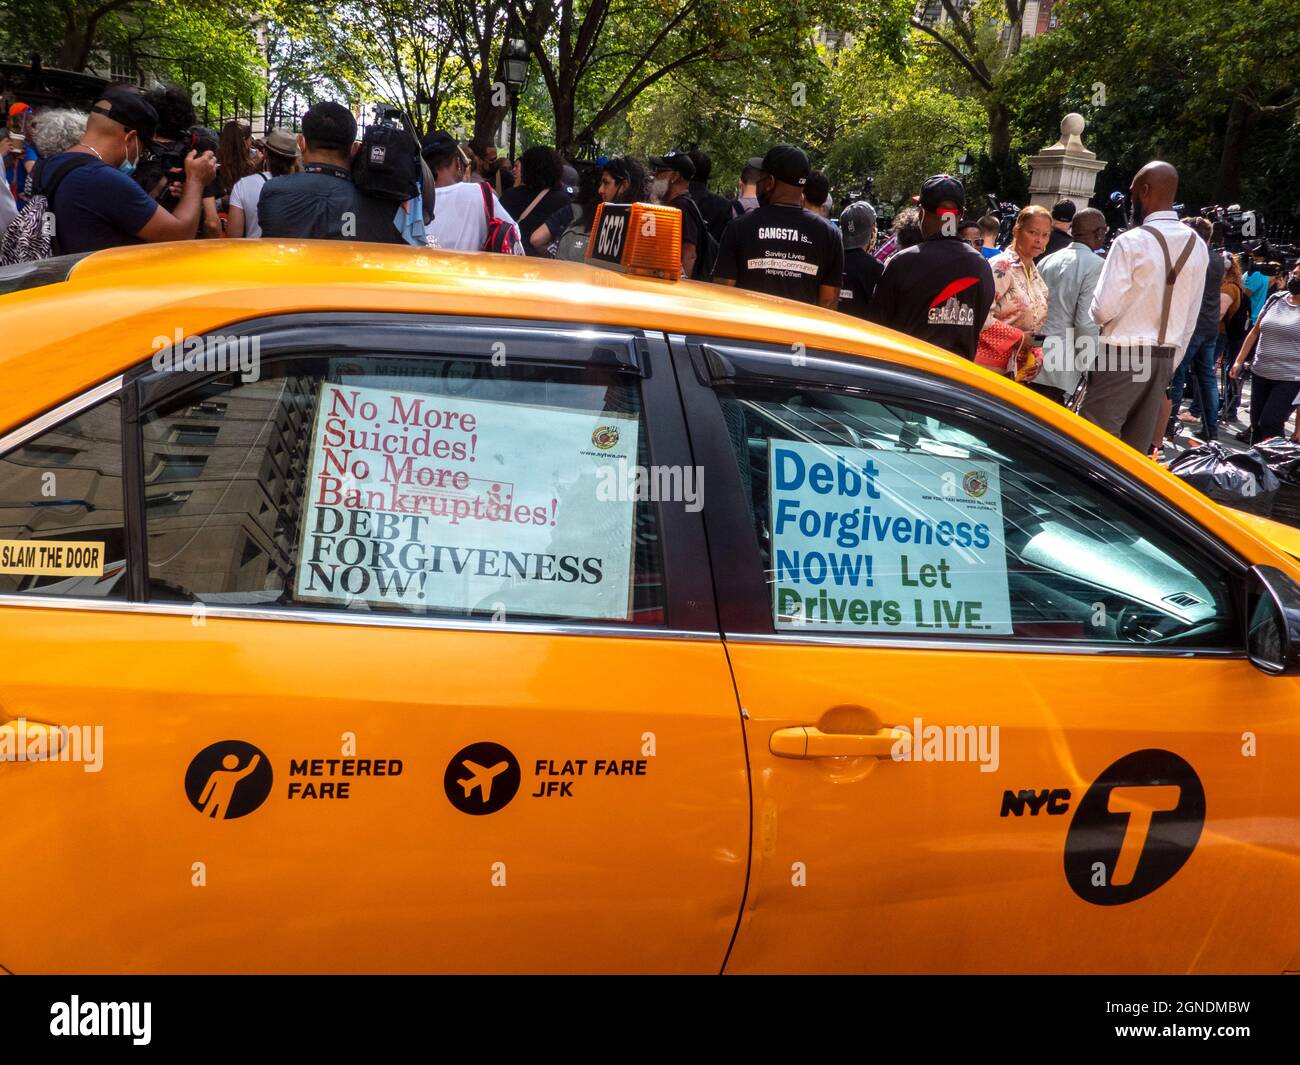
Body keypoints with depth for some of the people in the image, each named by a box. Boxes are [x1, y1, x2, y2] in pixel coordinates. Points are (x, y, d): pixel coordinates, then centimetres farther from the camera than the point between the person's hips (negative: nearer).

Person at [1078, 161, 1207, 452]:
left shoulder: (1131, 242, -13)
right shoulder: (1197, 246, 7)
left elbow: (1104, 309, -15)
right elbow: (1190, 319, 11)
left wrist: (1093, 311, 8)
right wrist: (1171, 364, 18)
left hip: (1123, 355, -7)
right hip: (1165, 358, 7)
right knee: (1136, 449, 10)